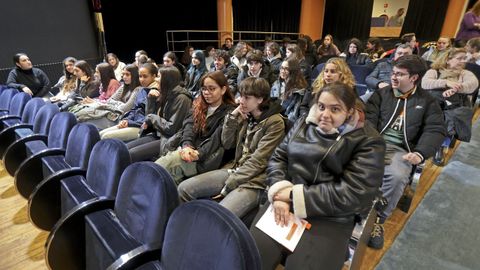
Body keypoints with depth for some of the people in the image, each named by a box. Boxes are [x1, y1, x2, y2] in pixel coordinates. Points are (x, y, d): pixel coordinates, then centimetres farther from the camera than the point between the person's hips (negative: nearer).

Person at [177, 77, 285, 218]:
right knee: (184, 188, -5)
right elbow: (227, 144, 10)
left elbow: (258, 161, -16)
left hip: (253, 181, -6)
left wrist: (228, 186, -14)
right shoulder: (245, 116, 9)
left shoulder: (275, 122, -12)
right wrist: (232, 117, -4)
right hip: (233, 170, 7)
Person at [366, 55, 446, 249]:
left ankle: (377, 218, -13)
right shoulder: (382, 93, 15)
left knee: (397, 176, -33)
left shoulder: (427, 102, 13)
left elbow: (435, 130, 3)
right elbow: (369, 119, 3)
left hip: (400, 149, -1)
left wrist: (420, 153, -16)